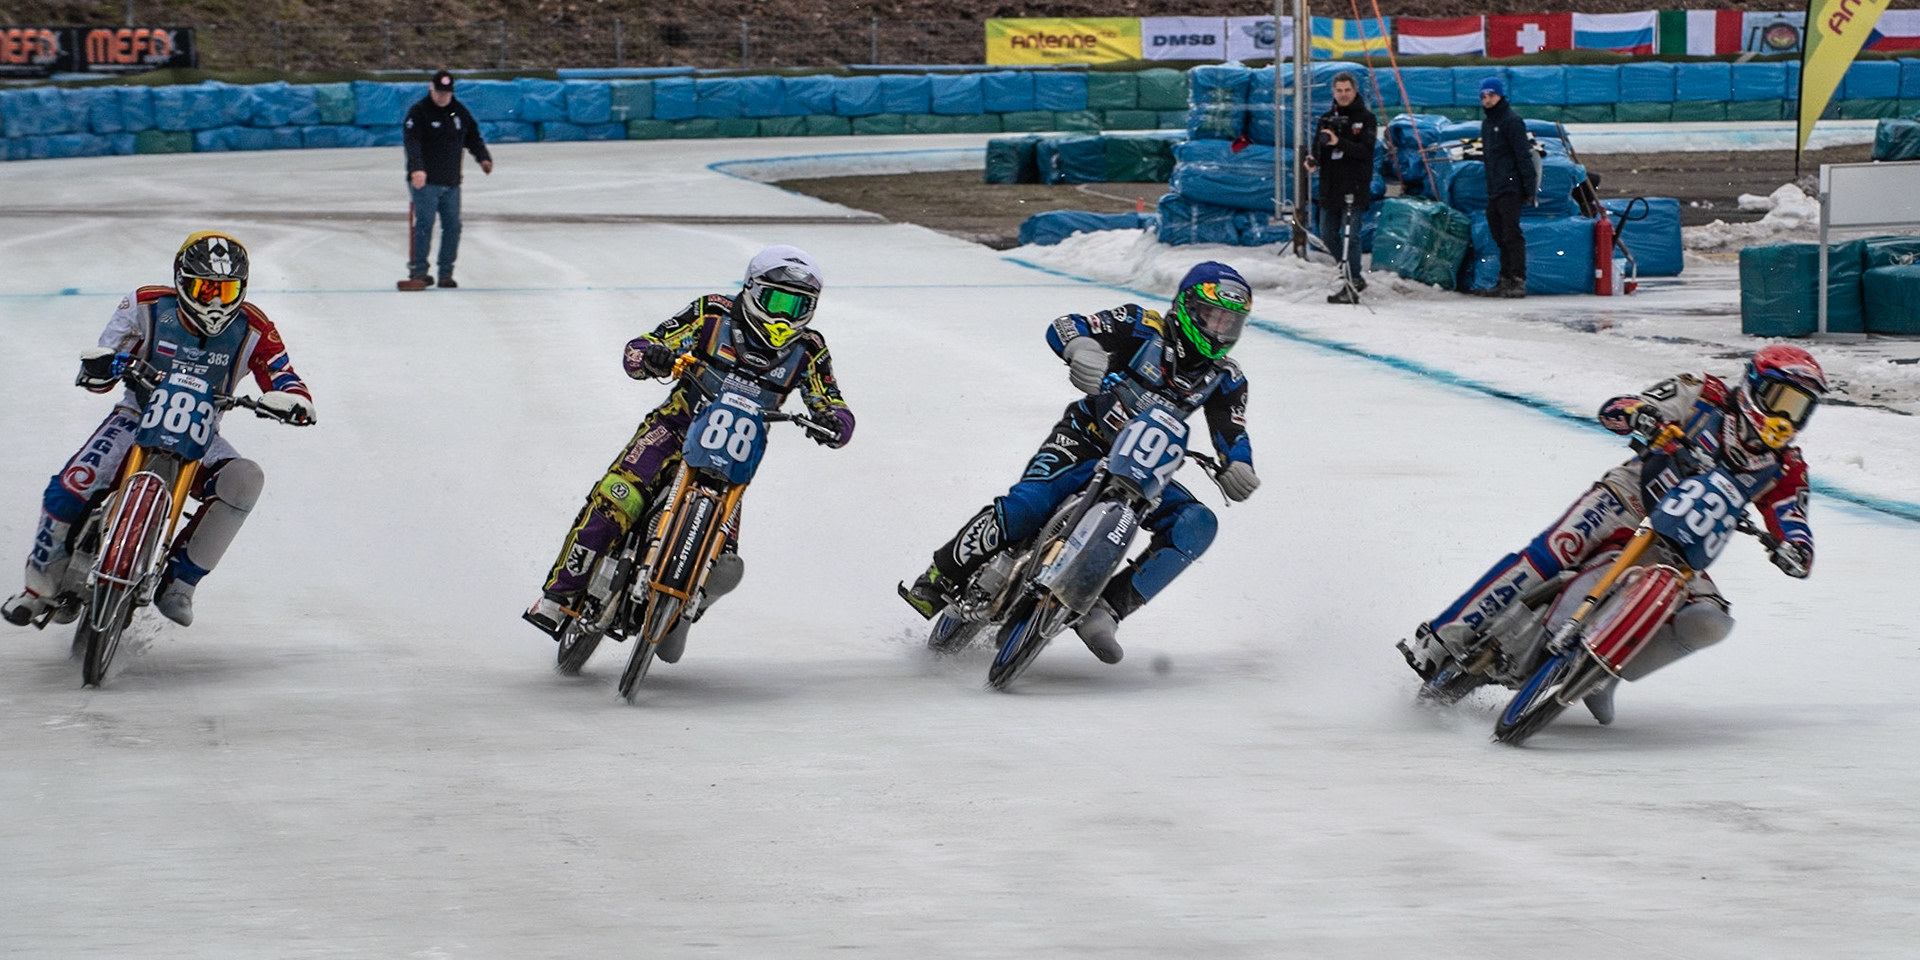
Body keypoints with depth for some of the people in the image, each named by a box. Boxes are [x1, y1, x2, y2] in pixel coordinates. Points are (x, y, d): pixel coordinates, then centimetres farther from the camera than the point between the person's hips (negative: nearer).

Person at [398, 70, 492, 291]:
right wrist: (416, 169, -35)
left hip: (451, 182, 6)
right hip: (425, 181, -6)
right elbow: (412, 142, -19)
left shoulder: (459, 111, 12)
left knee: (452, 225, 2)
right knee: (424, 223, -11)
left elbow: (472, 137, 18)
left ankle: (446, 273, 10)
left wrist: (483, 157, -1)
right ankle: (418, 271, -6)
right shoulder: (418, 112, -7)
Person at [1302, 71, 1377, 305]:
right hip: (1330, 187, 6)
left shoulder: (1365, 118, -2)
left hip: (1355, 188, -6)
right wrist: (1313, 161, -11)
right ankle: (1354, 276, 26)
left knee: (1349, 236, -10)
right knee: (1328, 235, 10)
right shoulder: (1326, 119, 14)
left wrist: (1339, 143, -29)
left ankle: (1351, 287, -8)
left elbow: (1365, 150, -14)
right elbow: (1318, 149, 13)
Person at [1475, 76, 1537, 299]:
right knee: (1500, 236, 10)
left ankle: (1518, 281, -14)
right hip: (1493, 190, 9)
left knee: (1511, 235, -12)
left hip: (1510, 188, -9)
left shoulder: (1511, 121, -8)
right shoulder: (1487, 124, 19)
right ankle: (1505, 279, 14)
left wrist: (1529, 186, -17)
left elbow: (1524, 155, -13)